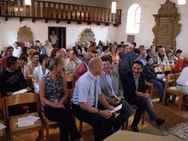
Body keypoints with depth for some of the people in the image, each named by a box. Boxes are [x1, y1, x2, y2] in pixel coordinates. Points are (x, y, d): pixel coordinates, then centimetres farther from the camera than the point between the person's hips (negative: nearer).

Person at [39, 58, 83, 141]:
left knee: (64, 118, -31)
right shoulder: (44, 80, -6)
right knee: (66, 114, -30)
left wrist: (60, 103, -11)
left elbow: (65, 93, 7)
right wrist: (54, 105, -18)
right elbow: (42, 98, -5)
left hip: (60, 105, 3)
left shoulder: (62, 77, 4)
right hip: (49, 107, -3)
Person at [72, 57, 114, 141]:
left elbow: (99, 94, 8)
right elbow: (83, 105, -29)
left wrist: (108, 107, -4)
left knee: (109, 116, -4)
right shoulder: (84, 81, -29)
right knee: (98, 120, -28)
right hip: (80, 108, -8)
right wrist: (100, 112, -30)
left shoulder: (96, 77, -4)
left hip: (93, 105, 8)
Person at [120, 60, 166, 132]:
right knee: (144, 100, -28)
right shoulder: (126, 76, -14)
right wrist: (142, 94, -26)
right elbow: (127, 92, -20)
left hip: (139, 97, 6)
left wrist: (145, 94, -15)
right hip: (128, 97, -6)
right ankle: (155, 119, -13)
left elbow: (143, 89, 10)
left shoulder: (142, 76, 5)